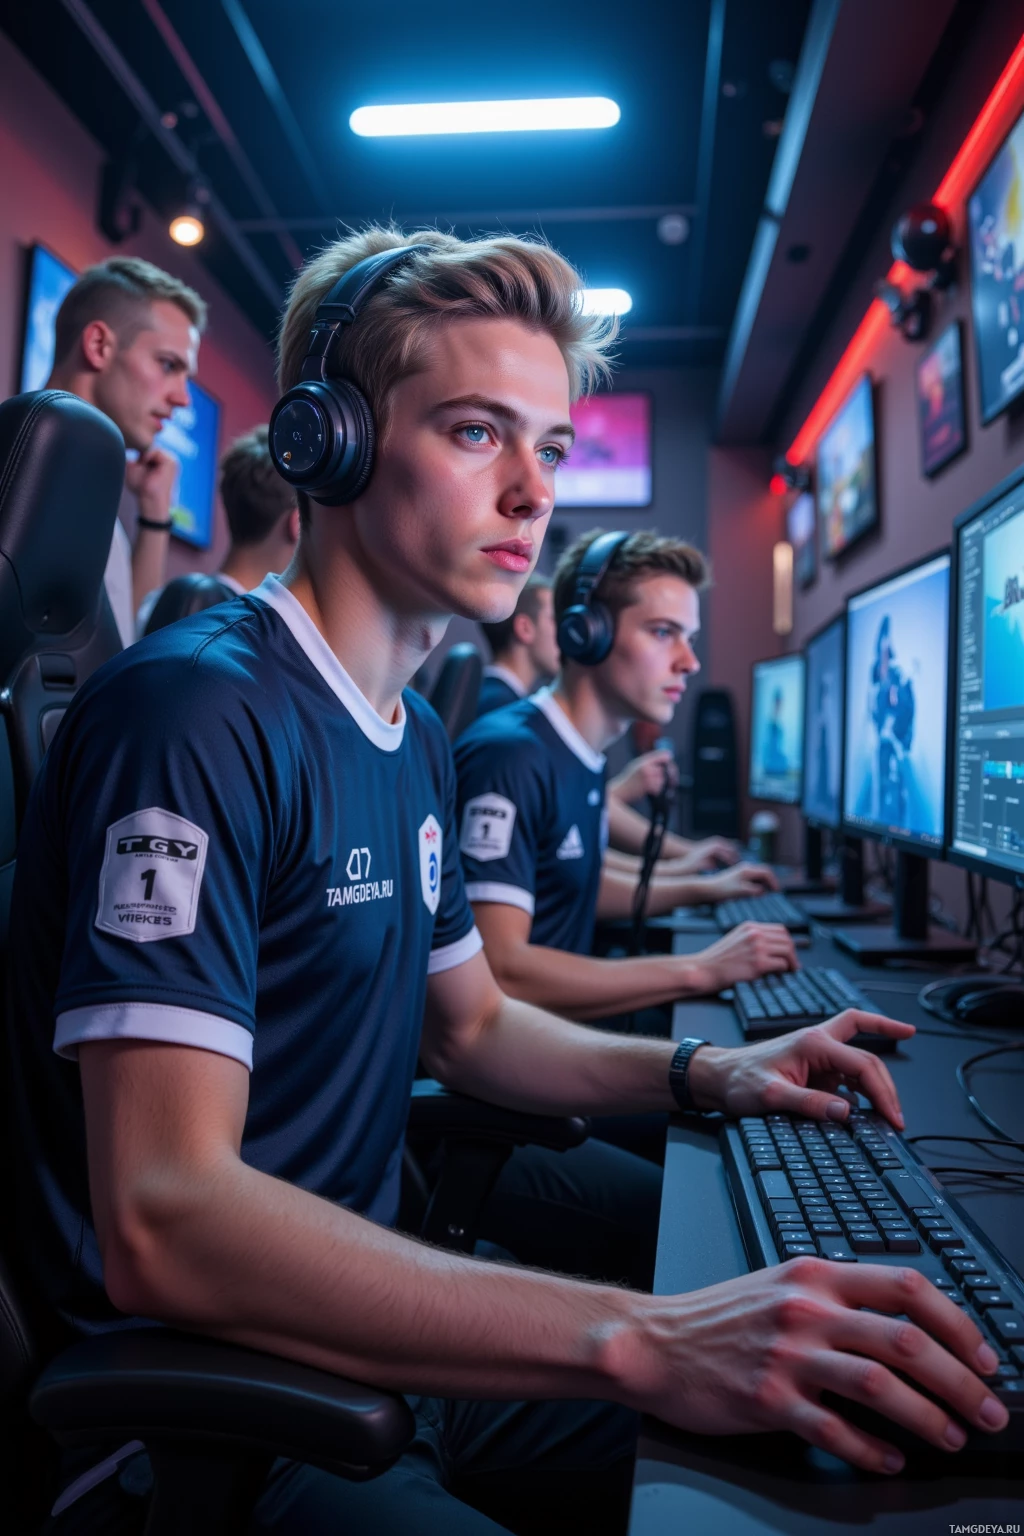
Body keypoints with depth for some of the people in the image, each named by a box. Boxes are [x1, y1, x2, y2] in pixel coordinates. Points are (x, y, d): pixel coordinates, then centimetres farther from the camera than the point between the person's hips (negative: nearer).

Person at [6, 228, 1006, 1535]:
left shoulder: (415, 740, 7)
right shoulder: (194, 711, -23)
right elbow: (160, 1224, -30)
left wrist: (704, 1072, 1)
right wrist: (634, 1344, -35)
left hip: (363, 1323, 8)